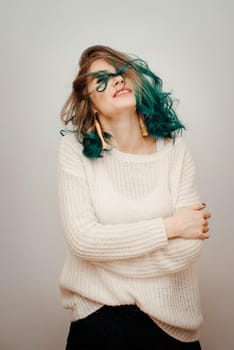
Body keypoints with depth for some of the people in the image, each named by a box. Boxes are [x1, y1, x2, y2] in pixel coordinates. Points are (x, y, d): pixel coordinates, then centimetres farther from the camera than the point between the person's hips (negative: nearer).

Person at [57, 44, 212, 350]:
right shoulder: (75, 149, -11)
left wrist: (107, 246, -16)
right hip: (97, 310, -2)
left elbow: (189, 246, -14)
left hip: (168, 313, 2)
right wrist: (169, 226, -17)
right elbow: (81, 239, -20)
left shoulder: (175, 147, -9)